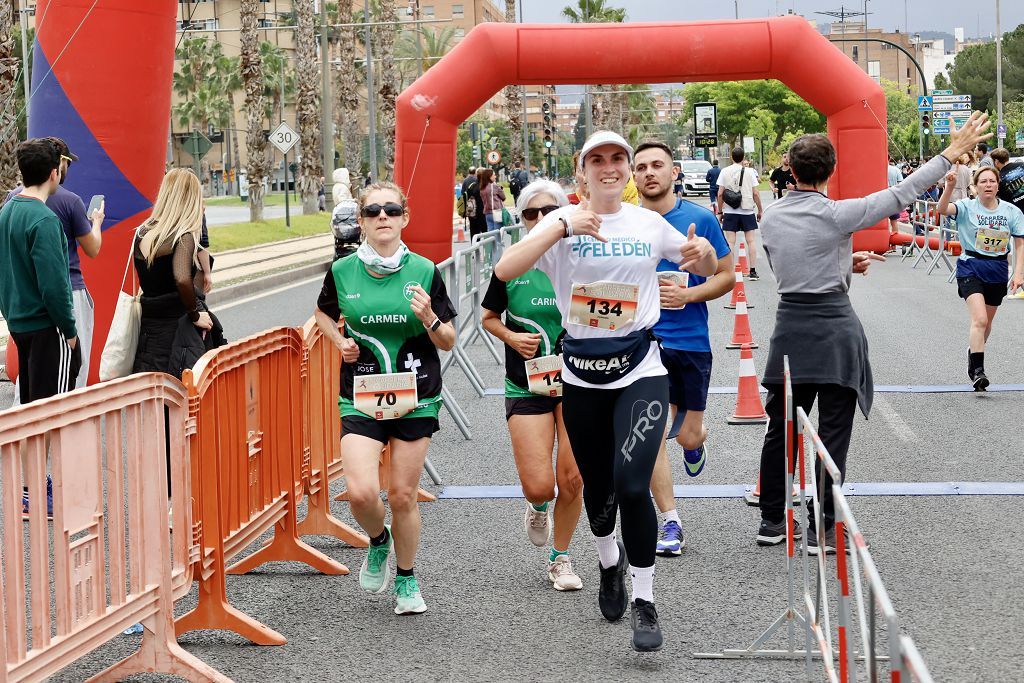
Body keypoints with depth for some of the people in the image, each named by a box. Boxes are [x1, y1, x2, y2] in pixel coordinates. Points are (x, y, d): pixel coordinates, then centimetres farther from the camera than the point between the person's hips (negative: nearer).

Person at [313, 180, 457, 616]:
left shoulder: (423, 272, -4)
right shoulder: (343, 271, -2)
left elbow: (448, 342, 1)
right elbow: (323, 312, 20)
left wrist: (429, 318, -19)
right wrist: (339, 341, 2)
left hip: (415, 399, 0)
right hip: (361, 398, 0)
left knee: (402, 496, 5)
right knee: (361, 493, -15)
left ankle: (406, 580, 28)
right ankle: (378, 540, 20)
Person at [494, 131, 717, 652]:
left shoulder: (649, 223, 3)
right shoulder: (562, 221, -4)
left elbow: (707, 271, 16)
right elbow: (504, 271, -19)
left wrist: (705, 251, -9)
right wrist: (563, 228, -29)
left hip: (639, 369, -1)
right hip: (582, 374, 1)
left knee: (632, 486, -16)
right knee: (598, 488, 14)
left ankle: (645, 603, -2)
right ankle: (610, 564, 46)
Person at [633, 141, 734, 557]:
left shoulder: (700, 219, -2)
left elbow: (726, 276, 2)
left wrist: (687, 295, -14)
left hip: (692, 340, 0)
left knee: (688, 437, 6)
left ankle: (693, 438, 46)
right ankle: (670, 524, 3)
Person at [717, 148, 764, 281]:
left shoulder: (725, 172, 0)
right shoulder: (748, 172, -1)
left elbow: (720, 193, 0)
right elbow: (756, 193, -2)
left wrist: (720, 211, 9)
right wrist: (760, 211, 8)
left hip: (730, 211, 0)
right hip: (747, 211, 0)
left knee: (730, 241, 2)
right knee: (751, 240, 5)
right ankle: (753, 271, 3)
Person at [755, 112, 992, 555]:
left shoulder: (772, 217, 2)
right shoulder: (836, 215, -14)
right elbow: (900, 195, -10)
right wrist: (952, 153, -4)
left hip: (791, 327, 5)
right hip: (834, 329, -5)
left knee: (781, 429, 14)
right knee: (832, 434, 2)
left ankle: (772, 521, 21)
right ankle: (822, 530, 5)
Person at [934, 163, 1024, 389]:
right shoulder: (967, 207, -8)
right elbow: (942, 209, -26)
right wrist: (950, 187, -42)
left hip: (997, 271, 4)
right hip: (971, 268, -3)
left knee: (986, 322, 18)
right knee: (980, 320, -19)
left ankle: (974, 352, 45)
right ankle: (978, 371, -17)